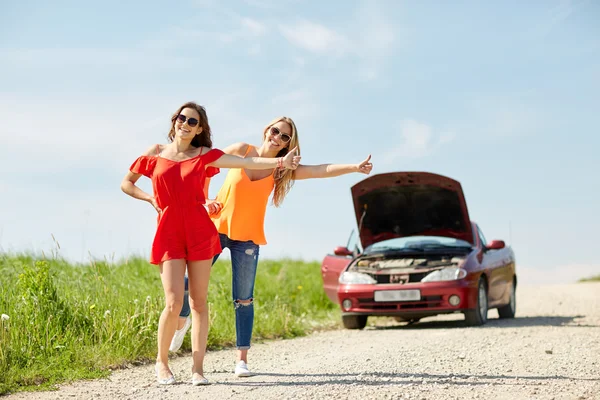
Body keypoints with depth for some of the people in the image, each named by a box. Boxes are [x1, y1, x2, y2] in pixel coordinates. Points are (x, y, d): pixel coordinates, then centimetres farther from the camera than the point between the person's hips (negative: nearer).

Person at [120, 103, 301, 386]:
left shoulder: (204, 155, 5)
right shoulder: (155, 153, 8)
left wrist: (280, 162, -17)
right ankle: (161, 362, 10)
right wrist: (151, 199, 4)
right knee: (174, 303, -10)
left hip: (199, 232, 1)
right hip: (168, 233, -1)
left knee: (199, 302, 1)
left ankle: (198, 368, 6)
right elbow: (126, 183, 19)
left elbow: (246, 162, -5)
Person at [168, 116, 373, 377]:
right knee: (191, 281, 2)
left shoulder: (282, 169, -3)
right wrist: (204, 201, -4)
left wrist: (355, 167, -30)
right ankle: (182, 321, 33)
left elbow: (320, 170, -17)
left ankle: (242, 359, 1)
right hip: (216, 228, 0)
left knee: (244, 299, -2)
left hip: (247, 238, 1)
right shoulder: (241, 151, -5)